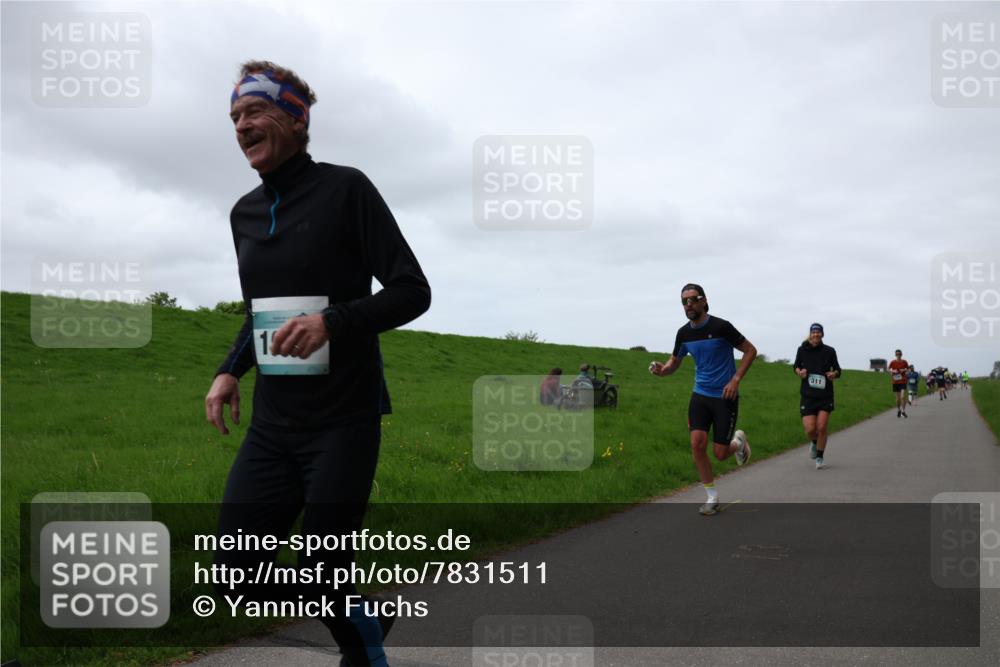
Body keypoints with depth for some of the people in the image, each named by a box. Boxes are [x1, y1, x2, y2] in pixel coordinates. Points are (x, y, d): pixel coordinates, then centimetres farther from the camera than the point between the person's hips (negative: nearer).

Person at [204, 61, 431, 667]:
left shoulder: (345, 188, -7)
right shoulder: (245, 212, 11)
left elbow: (412, 291, -10)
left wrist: (332, 322, -25)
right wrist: (230, 370, 6)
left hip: (342, 422, -6)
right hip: (272, 425, 7)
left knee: (321, 579, -3)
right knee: (237, 577, 6)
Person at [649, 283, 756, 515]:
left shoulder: (720, 326, -14)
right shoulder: (684, 333, 1)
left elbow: (750, 350, -5)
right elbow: (675, 362, 14)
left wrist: (736, 379, -14)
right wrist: (662, 369, -10)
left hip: (725, 396, -4)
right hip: (700, 394, 4)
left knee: (720, 453, -3)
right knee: (697, 443, -11)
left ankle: (738, 442, 35)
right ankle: (712, 497, 6)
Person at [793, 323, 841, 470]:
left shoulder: (829, 351, 0)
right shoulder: (802, 350, 0)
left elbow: (837, 370, 11)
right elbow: (796, 366, 15)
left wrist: (834, 374, -12)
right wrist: (799, 372, -7)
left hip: (825, 396, 0)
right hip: (807, 396, 0)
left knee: (821, 427, -8)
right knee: (810, 430, -8)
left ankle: (820, 457, 14)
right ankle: (815, 442, 30)